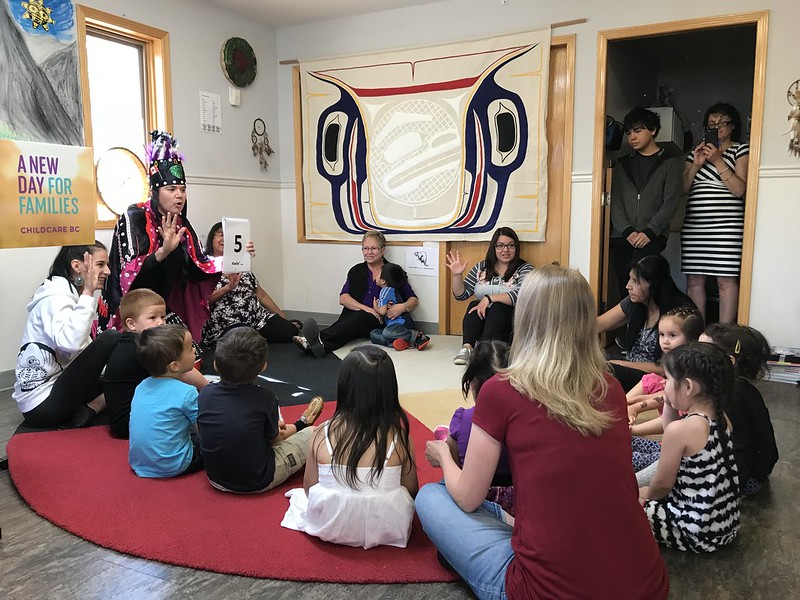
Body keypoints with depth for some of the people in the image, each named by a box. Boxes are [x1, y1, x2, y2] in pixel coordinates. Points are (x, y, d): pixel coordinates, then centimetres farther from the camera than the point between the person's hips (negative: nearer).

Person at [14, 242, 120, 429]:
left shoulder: (73, 295, 12)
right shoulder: (56, 297, -16)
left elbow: (79, 346, 11)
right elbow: (71, 341, -37)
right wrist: (88, 294, -28)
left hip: (54, 387, 10)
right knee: (110, 340, -21)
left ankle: (83, 412, -2)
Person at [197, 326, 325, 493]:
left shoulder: (205, 394, -12)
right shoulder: (264, 398, -21)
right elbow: (274, 438, -5)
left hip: (216, 479, 5)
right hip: (258, 483, -4)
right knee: (312, 432, 11)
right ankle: (301, 425, 40)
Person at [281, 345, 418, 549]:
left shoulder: (322, 435, -15)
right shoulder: (399, 437, -15)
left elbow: (309, 486, -2)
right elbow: (411, 490, -4)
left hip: (329, 527, 2)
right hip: (388, 529, -1)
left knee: (301, 495, 31)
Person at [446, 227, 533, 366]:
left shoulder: (525, 269, -1)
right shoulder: (481, 268, 10)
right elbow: (461, 295, 8)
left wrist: (489, 298, -26)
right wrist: (457, 275, -10)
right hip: (481, 322, 3)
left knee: (500, 306, -31)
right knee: (474, 305, -24)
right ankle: (467, 347, -39)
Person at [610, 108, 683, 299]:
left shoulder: (670, 162, 8)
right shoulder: (623, 164, 19)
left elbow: (671, 202, -2)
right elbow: (615, 201, 8)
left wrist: (649, 231, -15)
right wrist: (627, 231, -7)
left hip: (652, 237, -4)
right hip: (622, 236, 4)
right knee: (625, 288, -3)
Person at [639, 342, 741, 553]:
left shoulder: (679, 429, -26)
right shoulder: (719, 418, -3)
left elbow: (663, 484, -15)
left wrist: (647, 493, 7)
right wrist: (670, 405, 3)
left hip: (699, 534, -8)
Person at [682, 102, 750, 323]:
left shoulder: (741, 150, 8)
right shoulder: (697, 151, 19)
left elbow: (739, 189, -6)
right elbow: (684, 188, 13)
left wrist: (717, 160, -9)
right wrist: (696, 164, -1)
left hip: (726, 226, -4)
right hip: (694, 225, 4)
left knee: (726, 280, -7)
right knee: (694, 280, 1)